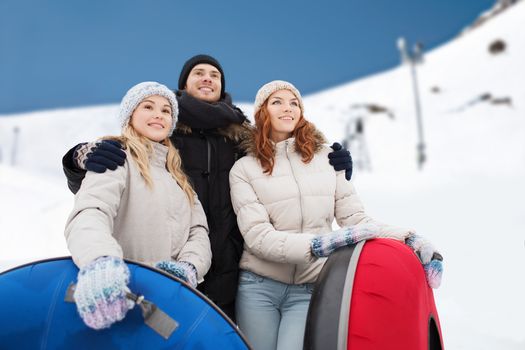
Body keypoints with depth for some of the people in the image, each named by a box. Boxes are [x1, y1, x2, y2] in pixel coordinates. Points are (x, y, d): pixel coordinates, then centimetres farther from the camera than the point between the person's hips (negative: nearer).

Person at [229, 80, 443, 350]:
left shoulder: (327, 158, 6)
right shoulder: (243, 169, 0)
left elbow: (354, 219, 4)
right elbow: (257, 236, -11)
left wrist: (406, 237, -13)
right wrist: (317, 244, -26)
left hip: (310, 290, 0)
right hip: (258, 288, 0)